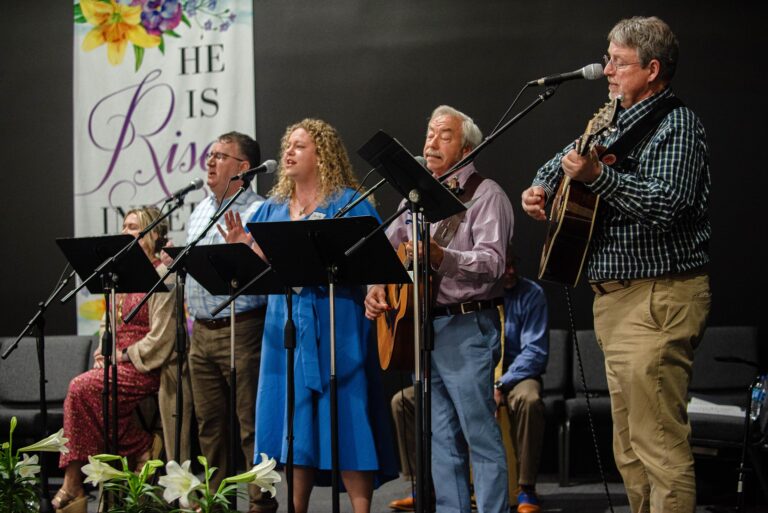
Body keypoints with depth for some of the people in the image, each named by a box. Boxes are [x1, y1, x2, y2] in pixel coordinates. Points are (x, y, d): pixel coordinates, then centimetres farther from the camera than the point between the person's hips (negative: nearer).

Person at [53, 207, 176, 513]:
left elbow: (160, 338, -14)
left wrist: (123, 355, -12)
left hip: (144, 368, -7)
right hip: (119, 363, 7)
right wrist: (104, 352, 7)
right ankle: (73, 485, -24)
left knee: (82, 388, -27)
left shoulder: (162, 276, -7)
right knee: (80, 389, -20)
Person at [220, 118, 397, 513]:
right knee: (295, 423, 8)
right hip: (284, 325, 6)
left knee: (344, 420, -6)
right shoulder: (272, 209, 16)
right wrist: (240, 247, -4)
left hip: (335, 326, -6)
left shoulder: (348, 203, -2)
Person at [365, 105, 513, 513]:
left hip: (467, 327, -7)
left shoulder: (484, 194, -4)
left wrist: (441, 258, -33)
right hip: (419, 326, 8)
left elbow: (492, 262, -17)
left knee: (480, 436, -8)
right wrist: (376, 288, 1)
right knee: (442, 439, 9)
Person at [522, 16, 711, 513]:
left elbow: (665, 207, -23)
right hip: (615, 298, 10)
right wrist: (540, 188, 14)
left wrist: (596, 175, -29)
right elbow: (564, 159, 34)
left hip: (657, 299, -10)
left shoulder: (676, 124, -9)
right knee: (630, 448, 12)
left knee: (659, 445, -13)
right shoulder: (618, 122, 17)